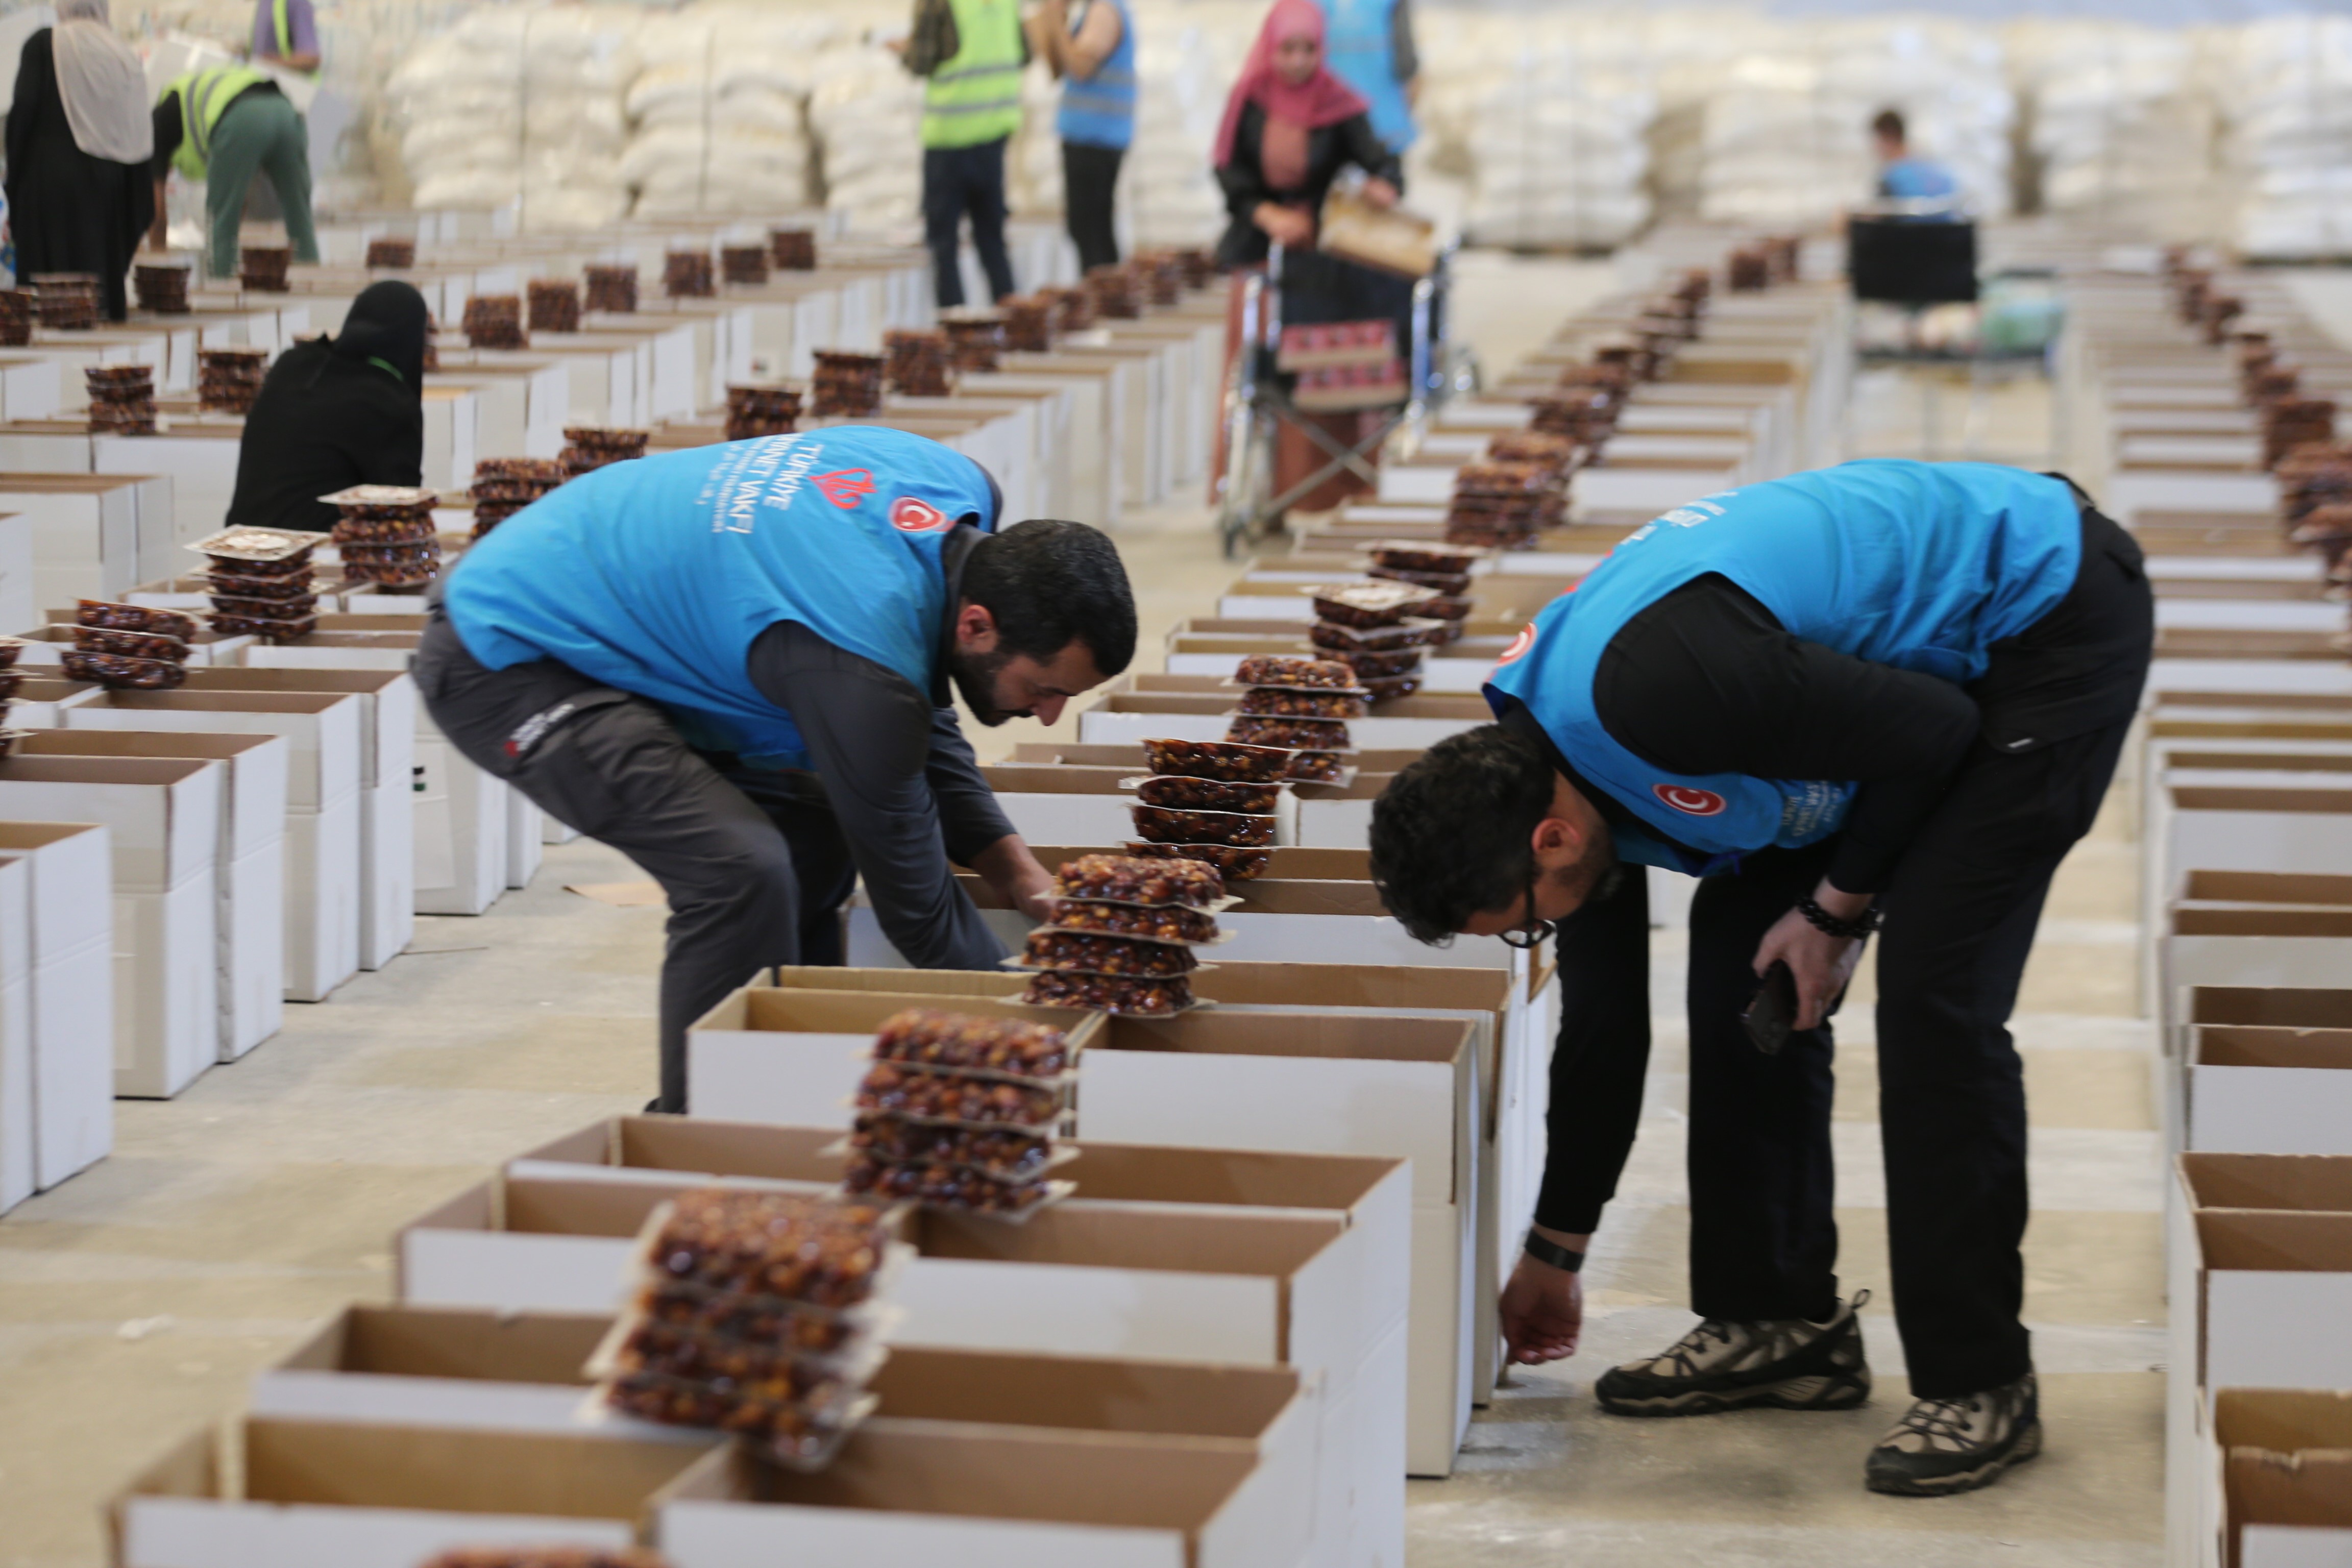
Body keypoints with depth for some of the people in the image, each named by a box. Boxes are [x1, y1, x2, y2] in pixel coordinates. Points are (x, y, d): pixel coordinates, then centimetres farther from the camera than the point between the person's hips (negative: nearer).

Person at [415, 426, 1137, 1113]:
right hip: (501, 661, -10)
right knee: (743, 872, -24)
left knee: (815, 834, 8)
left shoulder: (962, 492, -6)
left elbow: (926, 731, 10)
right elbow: (911, 896, -19)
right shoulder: (860, 669, -32)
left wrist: (1019, 873, 2)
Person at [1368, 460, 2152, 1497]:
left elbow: (1931, 733, -24)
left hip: (2052, 618, -9)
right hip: (1932, 653, 9)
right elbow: (1601, 1019, 9)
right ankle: (1780, 1323, 15)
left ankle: (1980, 1385, -7)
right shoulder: (1546, 763, -3)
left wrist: (1838, 907, -11)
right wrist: (1554, 1255, 17)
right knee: (1739, 955, 5)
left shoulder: (1653, 691, -34)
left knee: (1933, 992, -16)